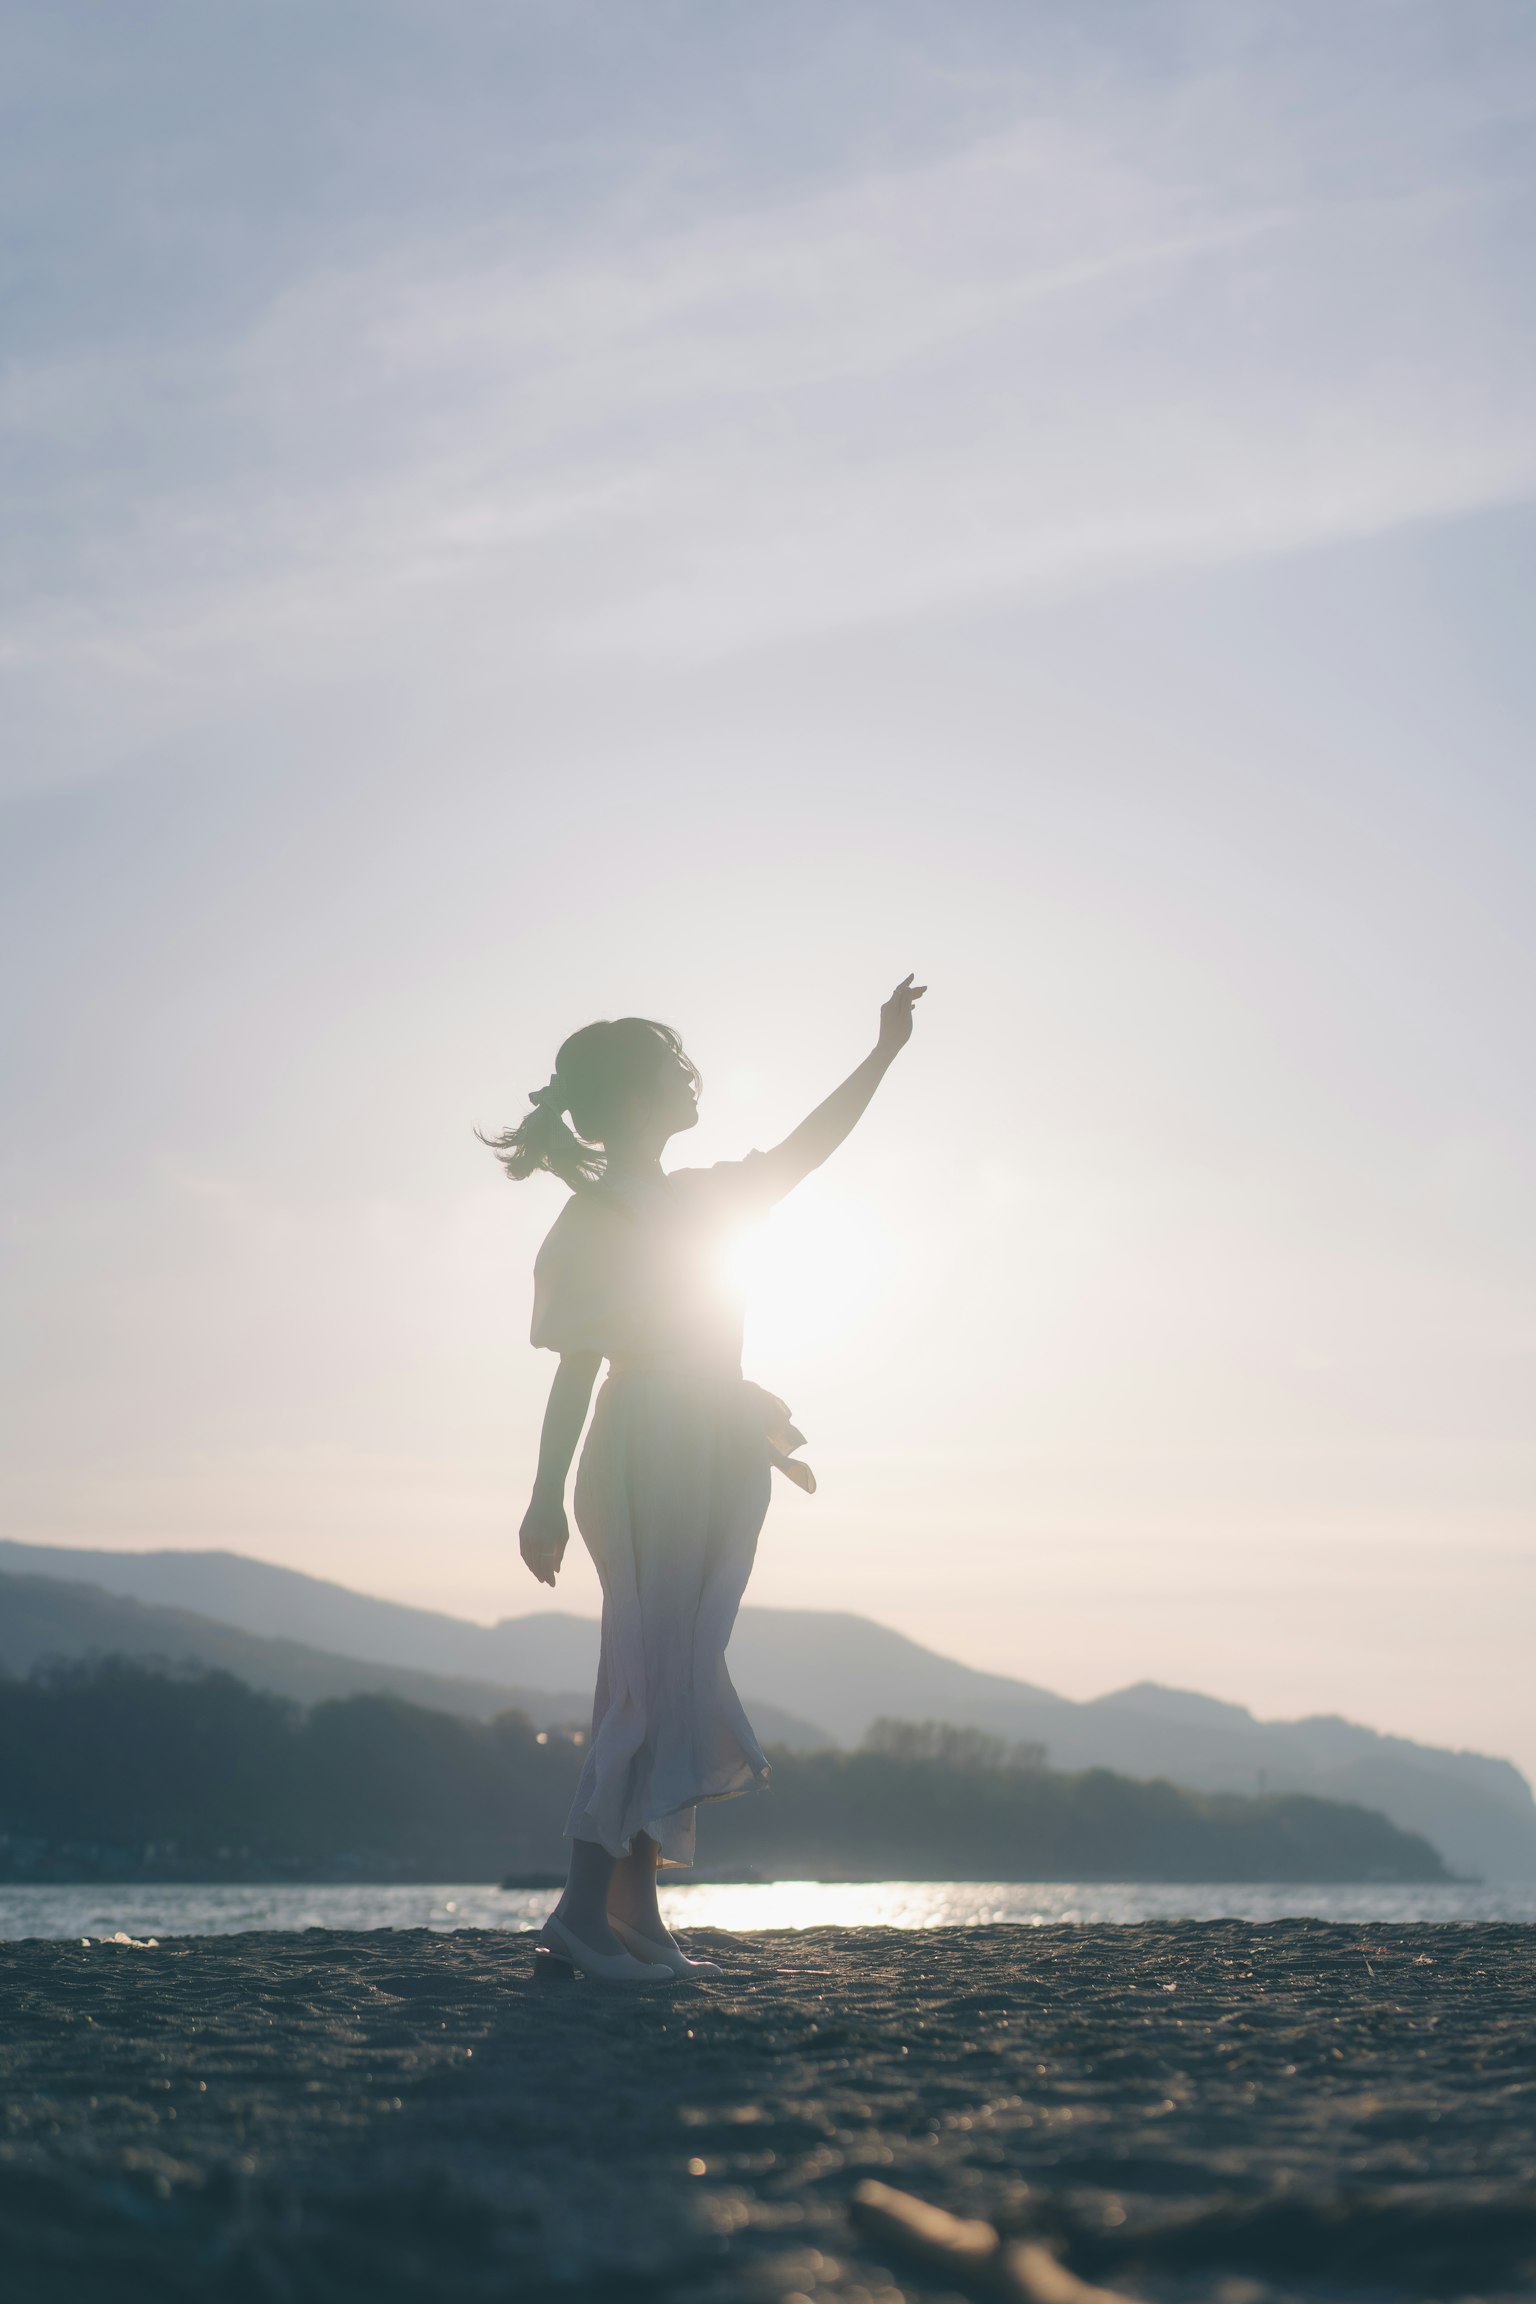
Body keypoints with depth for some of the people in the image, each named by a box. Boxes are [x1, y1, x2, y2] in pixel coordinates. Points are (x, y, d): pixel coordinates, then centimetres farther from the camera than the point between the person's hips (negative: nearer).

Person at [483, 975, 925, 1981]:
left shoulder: (695, 1198, 16)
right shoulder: (593, 1221, -7)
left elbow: (803, 1150, 26)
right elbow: (576, 1367, -12)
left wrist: (885, 1051, 27)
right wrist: (549, 1495, -17)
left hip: (713, 1466, 9)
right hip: (648, 1467, -9)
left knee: (678, 1686, 7)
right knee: (654, 1683, -11)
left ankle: (636, 1908, 10)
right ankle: (585, 1910, -8)